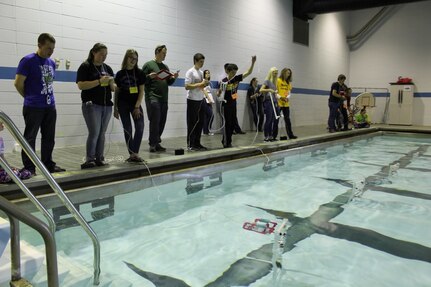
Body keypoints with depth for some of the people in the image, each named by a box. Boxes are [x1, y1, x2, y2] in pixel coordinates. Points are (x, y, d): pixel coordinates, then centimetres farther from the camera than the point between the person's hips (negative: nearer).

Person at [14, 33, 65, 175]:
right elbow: (18, 83, -8)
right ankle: (29, 168, 8)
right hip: (33, 107, -6)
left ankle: (48, 164, 22)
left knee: (49, 137, 11)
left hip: (50, 106, 6)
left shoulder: (52, 63, 11)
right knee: (30, 138, 2)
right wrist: (30, 97, 3)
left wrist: (49, 97, 11)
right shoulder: (28, 61, -9)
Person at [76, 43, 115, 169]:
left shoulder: (108, 68, 15)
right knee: (94, 133, -11)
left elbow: (113, 88, 16)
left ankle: (99, 158, 14)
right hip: (92, 104, -6)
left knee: (102, 134, 7)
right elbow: (80, 85, -13)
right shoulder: (85, 67, -2)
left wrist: (111, 83, -8)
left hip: (107, 105, 6)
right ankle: (89, 159, -3)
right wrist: (99, 81, -19)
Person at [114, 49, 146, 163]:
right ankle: (132, 154, 10)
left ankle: (135, 153, -10)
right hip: (123, 104, 0)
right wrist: (115, 108, 5)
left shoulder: (139, 73, -1)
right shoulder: (120, 74, 1)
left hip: (135, 103, 0)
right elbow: (116, 91, 6)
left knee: (140, 127, -13)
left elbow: (141, 91, -2)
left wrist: (137, 106, -10)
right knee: (127, 129, 3)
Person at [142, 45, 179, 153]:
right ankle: (152, 144, -6)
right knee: (155, 121, -12)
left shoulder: (165, 66, 20)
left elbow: (169, 82, 21)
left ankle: (156, 143, 13)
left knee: (162, 122, 4)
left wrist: (173, 78, 2)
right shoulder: (148, 65, 3)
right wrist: (149, 76, -19)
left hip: (164, 98, 6)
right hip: (152, 96, -6)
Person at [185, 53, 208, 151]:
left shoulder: (201, 72, 15)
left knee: (200, 122, 9)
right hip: (193, 100, -8)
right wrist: (200, 84, -19)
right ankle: (190, 144, 5)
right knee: (192, 123, -3)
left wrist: (205, 84, 0)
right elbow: (187, 86, -16)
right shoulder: (190, 72, -9)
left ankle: (197, 143, 18)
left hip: (201, 100, 8)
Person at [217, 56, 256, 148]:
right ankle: (227, 143, 5)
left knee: (233, 123, 10)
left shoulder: (237, 78, 0)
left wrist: (253, 63, -16)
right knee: (228, 124, -4)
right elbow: (218, 93, -4)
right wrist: (219, 93, -27)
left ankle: (225, 141, 22)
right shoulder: (224, 81, -11)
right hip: (226, 104, -6)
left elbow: (248, 72, -4)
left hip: (233, 104, 6)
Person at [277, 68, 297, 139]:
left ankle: (290, 135, 13)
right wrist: (280, 97, -20)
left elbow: (289, 92, 14)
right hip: (278, 103, -6)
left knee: (287, 119, 8)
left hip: (286, 104, 6)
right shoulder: (278, 80, -3)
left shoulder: (288, 82, 15)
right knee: (276, 119, -1)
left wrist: (288, 97, -7)